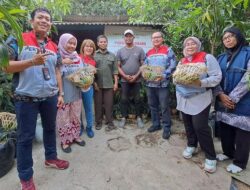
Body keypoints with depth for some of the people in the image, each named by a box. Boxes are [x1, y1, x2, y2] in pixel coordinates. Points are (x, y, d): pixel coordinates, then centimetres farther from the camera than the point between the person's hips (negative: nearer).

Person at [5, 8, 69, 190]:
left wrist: (60, 93, 9)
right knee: (25, 136, 5)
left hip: (50, 97, 5)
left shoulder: (53, 46, 10)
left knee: (50, 129, 18)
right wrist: (32, 61, -23)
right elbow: (6, 66, -8)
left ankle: (51, 158, 40)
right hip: (26, 97, -4)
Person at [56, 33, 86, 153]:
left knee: (76, 117, 16)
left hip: (76, 93, 5)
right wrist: (62, 63, -23)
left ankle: (75, 136, 34)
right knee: (64, 118, 7)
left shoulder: (77, 58, 7)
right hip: (63, 94, -5)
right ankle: (64, 141, 23)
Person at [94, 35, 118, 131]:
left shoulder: (112, 55, 9)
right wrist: (94, 82, -6)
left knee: (109, 104, 4)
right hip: (97, 84, 0)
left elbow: (115, 70, 6)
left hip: (109, 84, 1)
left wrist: (116, 82, 0)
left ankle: (110, 123, 14)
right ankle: (98, 122, 21)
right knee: (98, 104, 8)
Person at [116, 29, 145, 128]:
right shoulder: (120, 51, 4)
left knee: (137, 99, 7)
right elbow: (118, 66, 3)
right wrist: (125, 76, -11)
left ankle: (139, 118, 18)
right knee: (124, 99, 7)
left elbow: (143, 65, 0)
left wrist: (136, 76, -10)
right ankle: (123, 118, 18)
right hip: (124, 80, 1)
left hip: (137, 80, -1)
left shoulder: (139, 50, 1)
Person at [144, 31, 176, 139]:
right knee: (152, 105, 13)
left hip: (163, 83, -5)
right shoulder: (148, 53, 15)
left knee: (164, 107, -1)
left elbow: (172, 66, -9)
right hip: (150, 83, 6)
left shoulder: (168, 50, -2)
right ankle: (156, 124, 29)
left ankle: (166, 128, 13)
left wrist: (163, 76, -21)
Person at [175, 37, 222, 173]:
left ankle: (210, 157, 11)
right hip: (184, 98, 6)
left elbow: (217, 77, -11)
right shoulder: (181, 61, 13)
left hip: (200, 99, -5)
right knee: (188, 124, 13)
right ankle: (191, 145, 36)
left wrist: (201, 83, -26)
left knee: (200, 126, -6)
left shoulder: (207, 58, -6)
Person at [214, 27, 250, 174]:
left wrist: (233, 98, -17)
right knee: (225, 128, 14)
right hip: (223, 101, 5)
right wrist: (221, 95, -12)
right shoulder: (222, 58, 11)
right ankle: (228, 152, 37)